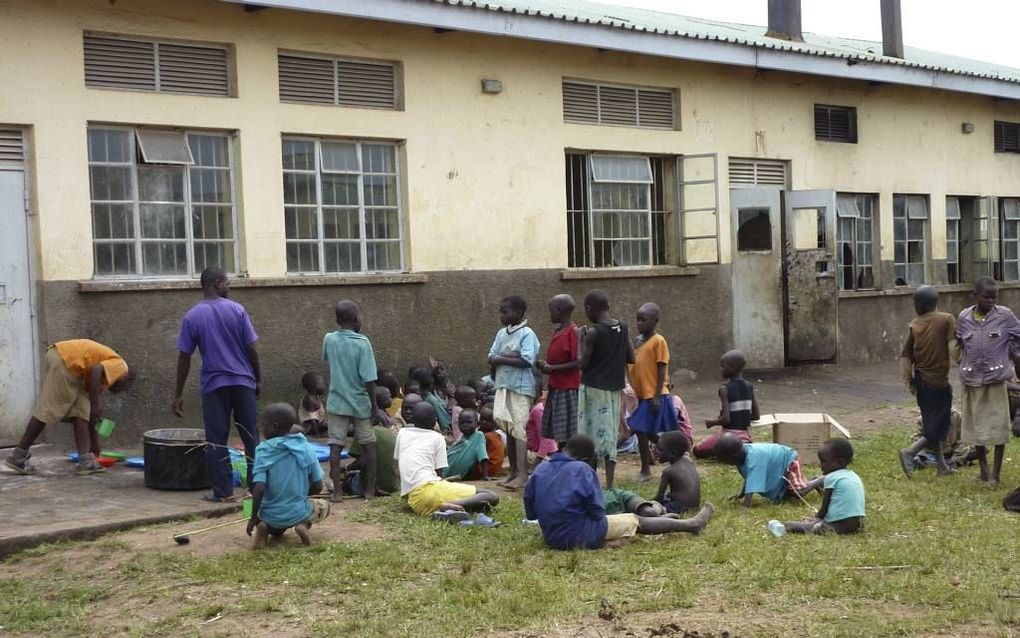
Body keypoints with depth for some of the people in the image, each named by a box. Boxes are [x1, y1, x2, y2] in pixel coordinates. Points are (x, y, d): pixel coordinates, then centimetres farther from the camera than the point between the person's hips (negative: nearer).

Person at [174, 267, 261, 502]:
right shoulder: (237, 310, -3)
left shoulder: (192, 317, -2)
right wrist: (258, 379, 9)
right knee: (251, 436, 9)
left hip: (214, 385, 0)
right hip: (243, 381, 1)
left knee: (216, 440, 5)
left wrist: (179, 394, 3)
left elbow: (184, 357, -2)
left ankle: (223, 491, 6)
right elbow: (251, 348, -3)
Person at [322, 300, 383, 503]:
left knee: (336, 446, 2)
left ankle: (337, 491, -1)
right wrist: (375, 407, -9)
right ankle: (370, 488, 14)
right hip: (360, 403, -2)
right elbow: (369, 379, -16)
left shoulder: (329, 339, -3)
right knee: (368, 444, 10)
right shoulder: (362, 343, -13)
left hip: (337, 403, 2)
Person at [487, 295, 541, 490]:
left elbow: (527, 361, -19)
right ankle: (513, 472, 18)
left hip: (521, 388, -7)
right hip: (503, 386, 7)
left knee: (519, 430, -9)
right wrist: (510, 357, -13)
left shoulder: (527, 334, -9)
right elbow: (491, 358, 5)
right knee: (508, 430, 11)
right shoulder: (502, 333, 11)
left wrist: (502, 359, -10)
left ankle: (522, 474, -8)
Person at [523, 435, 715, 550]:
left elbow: (530, 513, 4)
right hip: (581, 537, -6)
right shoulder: (582, 470, -14)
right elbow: (597, 513, -12)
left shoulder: (539, 470, 0)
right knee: (636, 520, 12)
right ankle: (691, 525, 24)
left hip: (550, 538, 6)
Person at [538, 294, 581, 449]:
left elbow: (578, 362, -17)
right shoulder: (557, 332, 14)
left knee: (568, 435, -7)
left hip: (568, 389, -8)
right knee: (558, 434, 11)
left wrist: (551, 368, -17)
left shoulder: (573, 332, -11)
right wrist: (545, 365, 0)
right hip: (555, 388, 8)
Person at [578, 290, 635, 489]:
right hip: (615, 387, 5)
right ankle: (609, 485, 5)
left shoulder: (593, 333, -14)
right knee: (609, 435, 8)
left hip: (593, 388, -5)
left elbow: (583, 364, -13)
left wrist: (582, 340, -2)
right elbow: (631, 358, 7)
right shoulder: (623, 328, 3)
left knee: (591, 435, 3)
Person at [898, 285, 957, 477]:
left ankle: (941, 465, 23)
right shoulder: (946, 319, -8)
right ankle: (910, 452, -16)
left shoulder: (914, 325, 2)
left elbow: (905, 356, 0)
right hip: (939, 381, -5)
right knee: (938, 427, 2)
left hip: (921, 381, 5)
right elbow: (952, 348, -18)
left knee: (932, 424, 16)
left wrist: (908, 380, 8)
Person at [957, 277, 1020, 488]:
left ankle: (995, 474, 10)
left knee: (998, 427, -1)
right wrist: (967, 361, 6)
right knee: (975, 426, 10)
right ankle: (983, 471, 24)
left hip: (996, 378, -2)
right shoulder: (964, 317, 1)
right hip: (972, 380, 3)